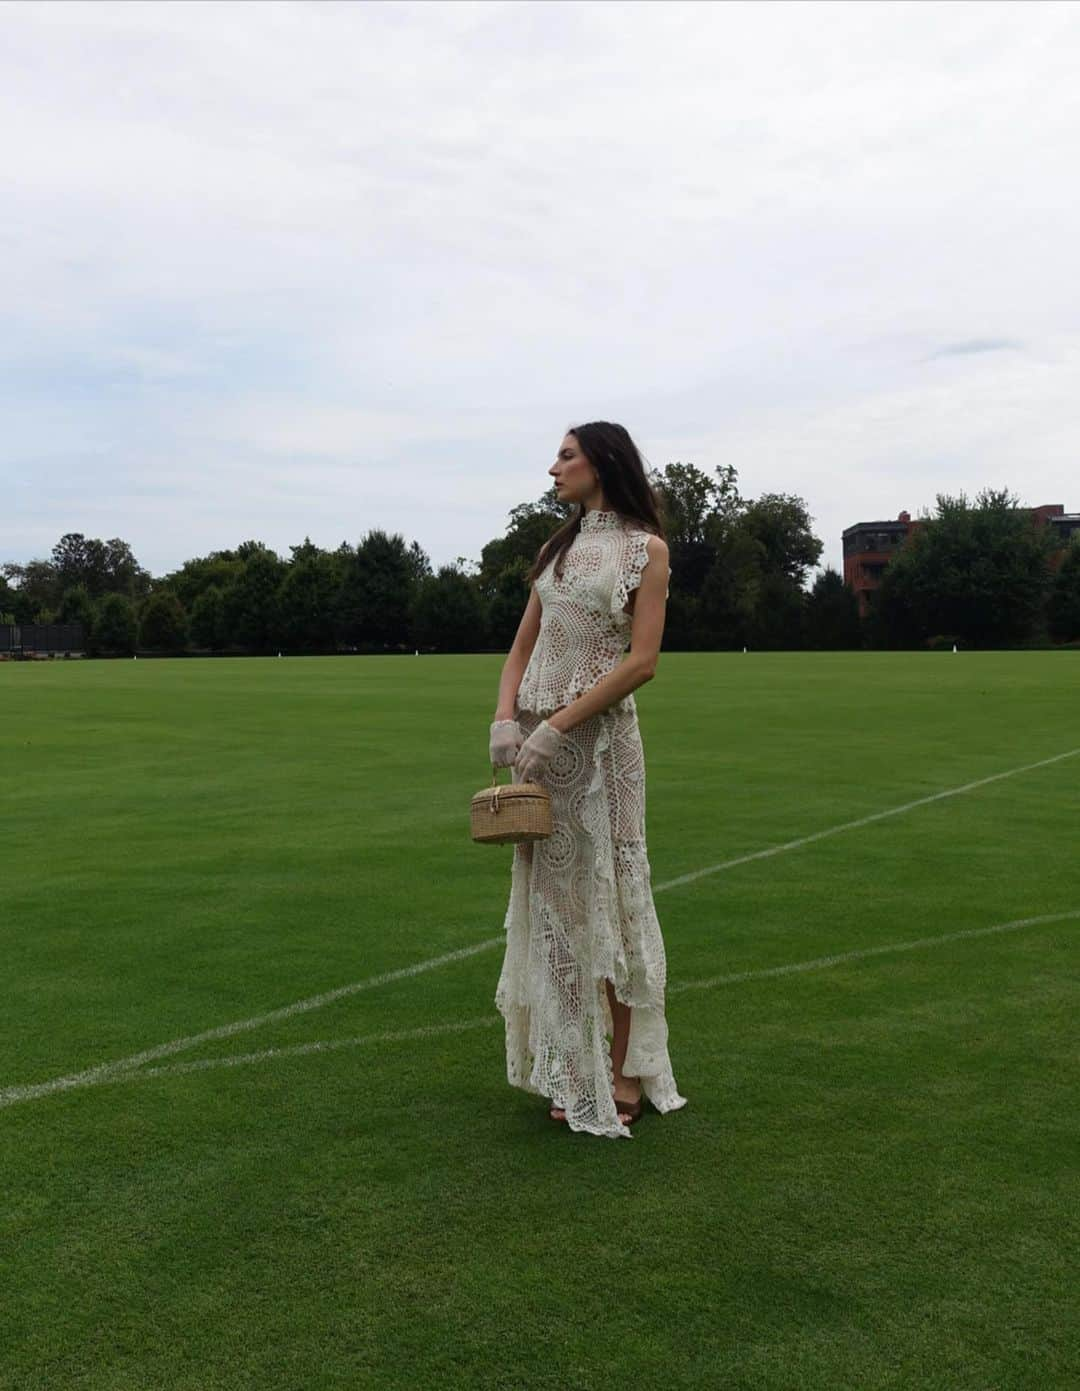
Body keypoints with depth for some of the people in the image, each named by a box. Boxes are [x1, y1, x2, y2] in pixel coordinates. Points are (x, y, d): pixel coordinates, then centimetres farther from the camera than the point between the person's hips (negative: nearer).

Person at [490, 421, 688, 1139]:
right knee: (555, 902, 8)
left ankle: (625, 1074, 12)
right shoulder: (558, 548, 16)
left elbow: (643, 660, -11)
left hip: (600, 737, -6)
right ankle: (575, 1073, 19)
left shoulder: (646, 548, -1)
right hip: (537, 739, 6)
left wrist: (558, 726, -17)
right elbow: (522, 649, 14)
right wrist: (505, 718, -4)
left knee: (608, 899, 0)